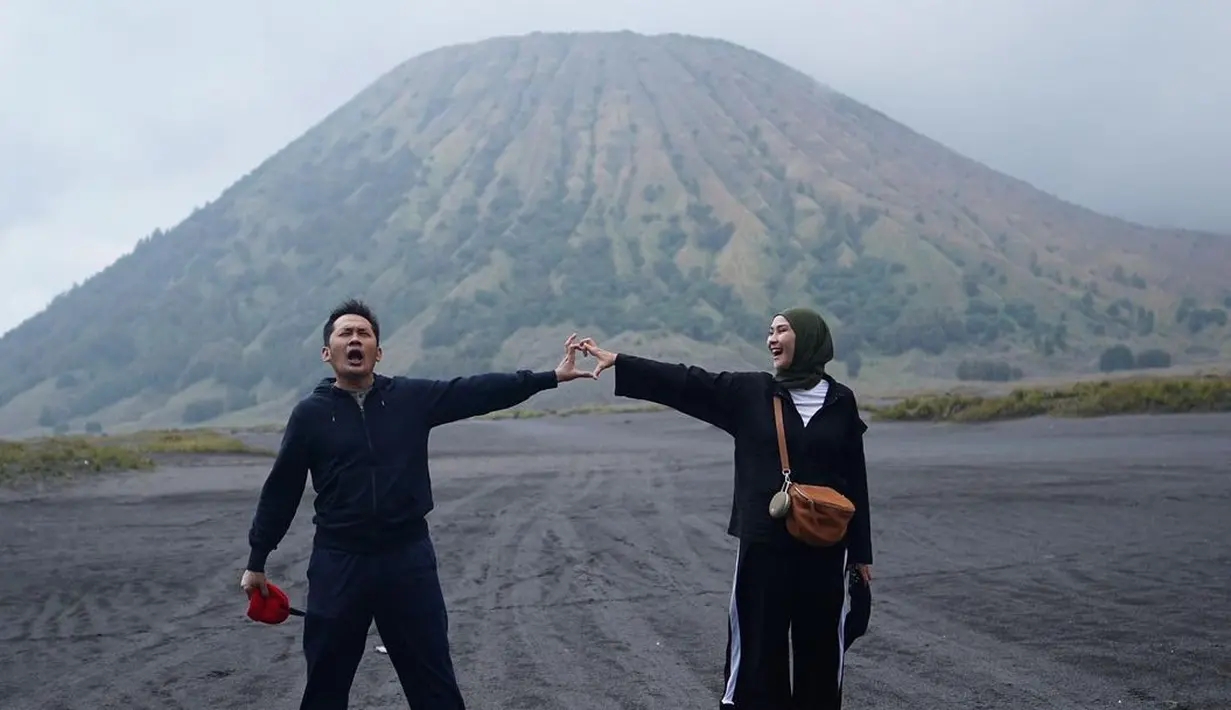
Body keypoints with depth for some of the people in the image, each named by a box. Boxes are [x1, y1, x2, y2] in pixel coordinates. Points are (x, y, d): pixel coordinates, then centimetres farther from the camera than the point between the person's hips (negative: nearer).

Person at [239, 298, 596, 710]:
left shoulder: (413, 397, 2)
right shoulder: (310, 413, -1)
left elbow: (478, 391, -4)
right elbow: (281, 490, 3)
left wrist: (551, 377, -11)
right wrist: (257, 561, 7)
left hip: (408, 559, 1)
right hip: (338, 564, -1)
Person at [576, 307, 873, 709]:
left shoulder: (840, 401, 2)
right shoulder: (750, 392, 2)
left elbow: (854, 481, 5)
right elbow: (684, 383, -5)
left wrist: (861, 551, 6)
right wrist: (617, 361, -13)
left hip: (824, 547, 0)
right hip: (764, 543, 0)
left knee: (819, 648, 10)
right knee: (760, 647, 4)